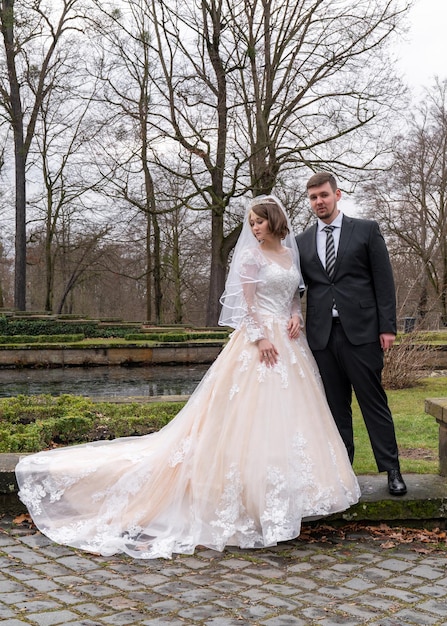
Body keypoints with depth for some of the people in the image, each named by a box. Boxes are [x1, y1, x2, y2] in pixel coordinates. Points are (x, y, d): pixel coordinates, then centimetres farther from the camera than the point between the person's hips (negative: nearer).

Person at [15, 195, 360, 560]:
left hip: (289, 342, 7)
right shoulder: (251, 255, -4)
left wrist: (296, 317, -1)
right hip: (259, 339, -7)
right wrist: (260, 338, -18)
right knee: (254, 415, -6)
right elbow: (245, 305, -9)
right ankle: (253, 493, 4)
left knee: (288, 416, 7)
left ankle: (282, 493, 16)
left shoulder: (291, 253, 16)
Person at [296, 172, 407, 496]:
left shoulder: (366, 229, 5)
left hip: (361, 332, -3)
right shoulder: (302, 242, 13)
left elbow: (384, 280, 2)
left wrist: (388, 326, -5)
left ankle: (392, 469, 9)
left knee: (374, 402, 0)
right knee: (336, 407, 8)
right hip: (322, 335, 3)